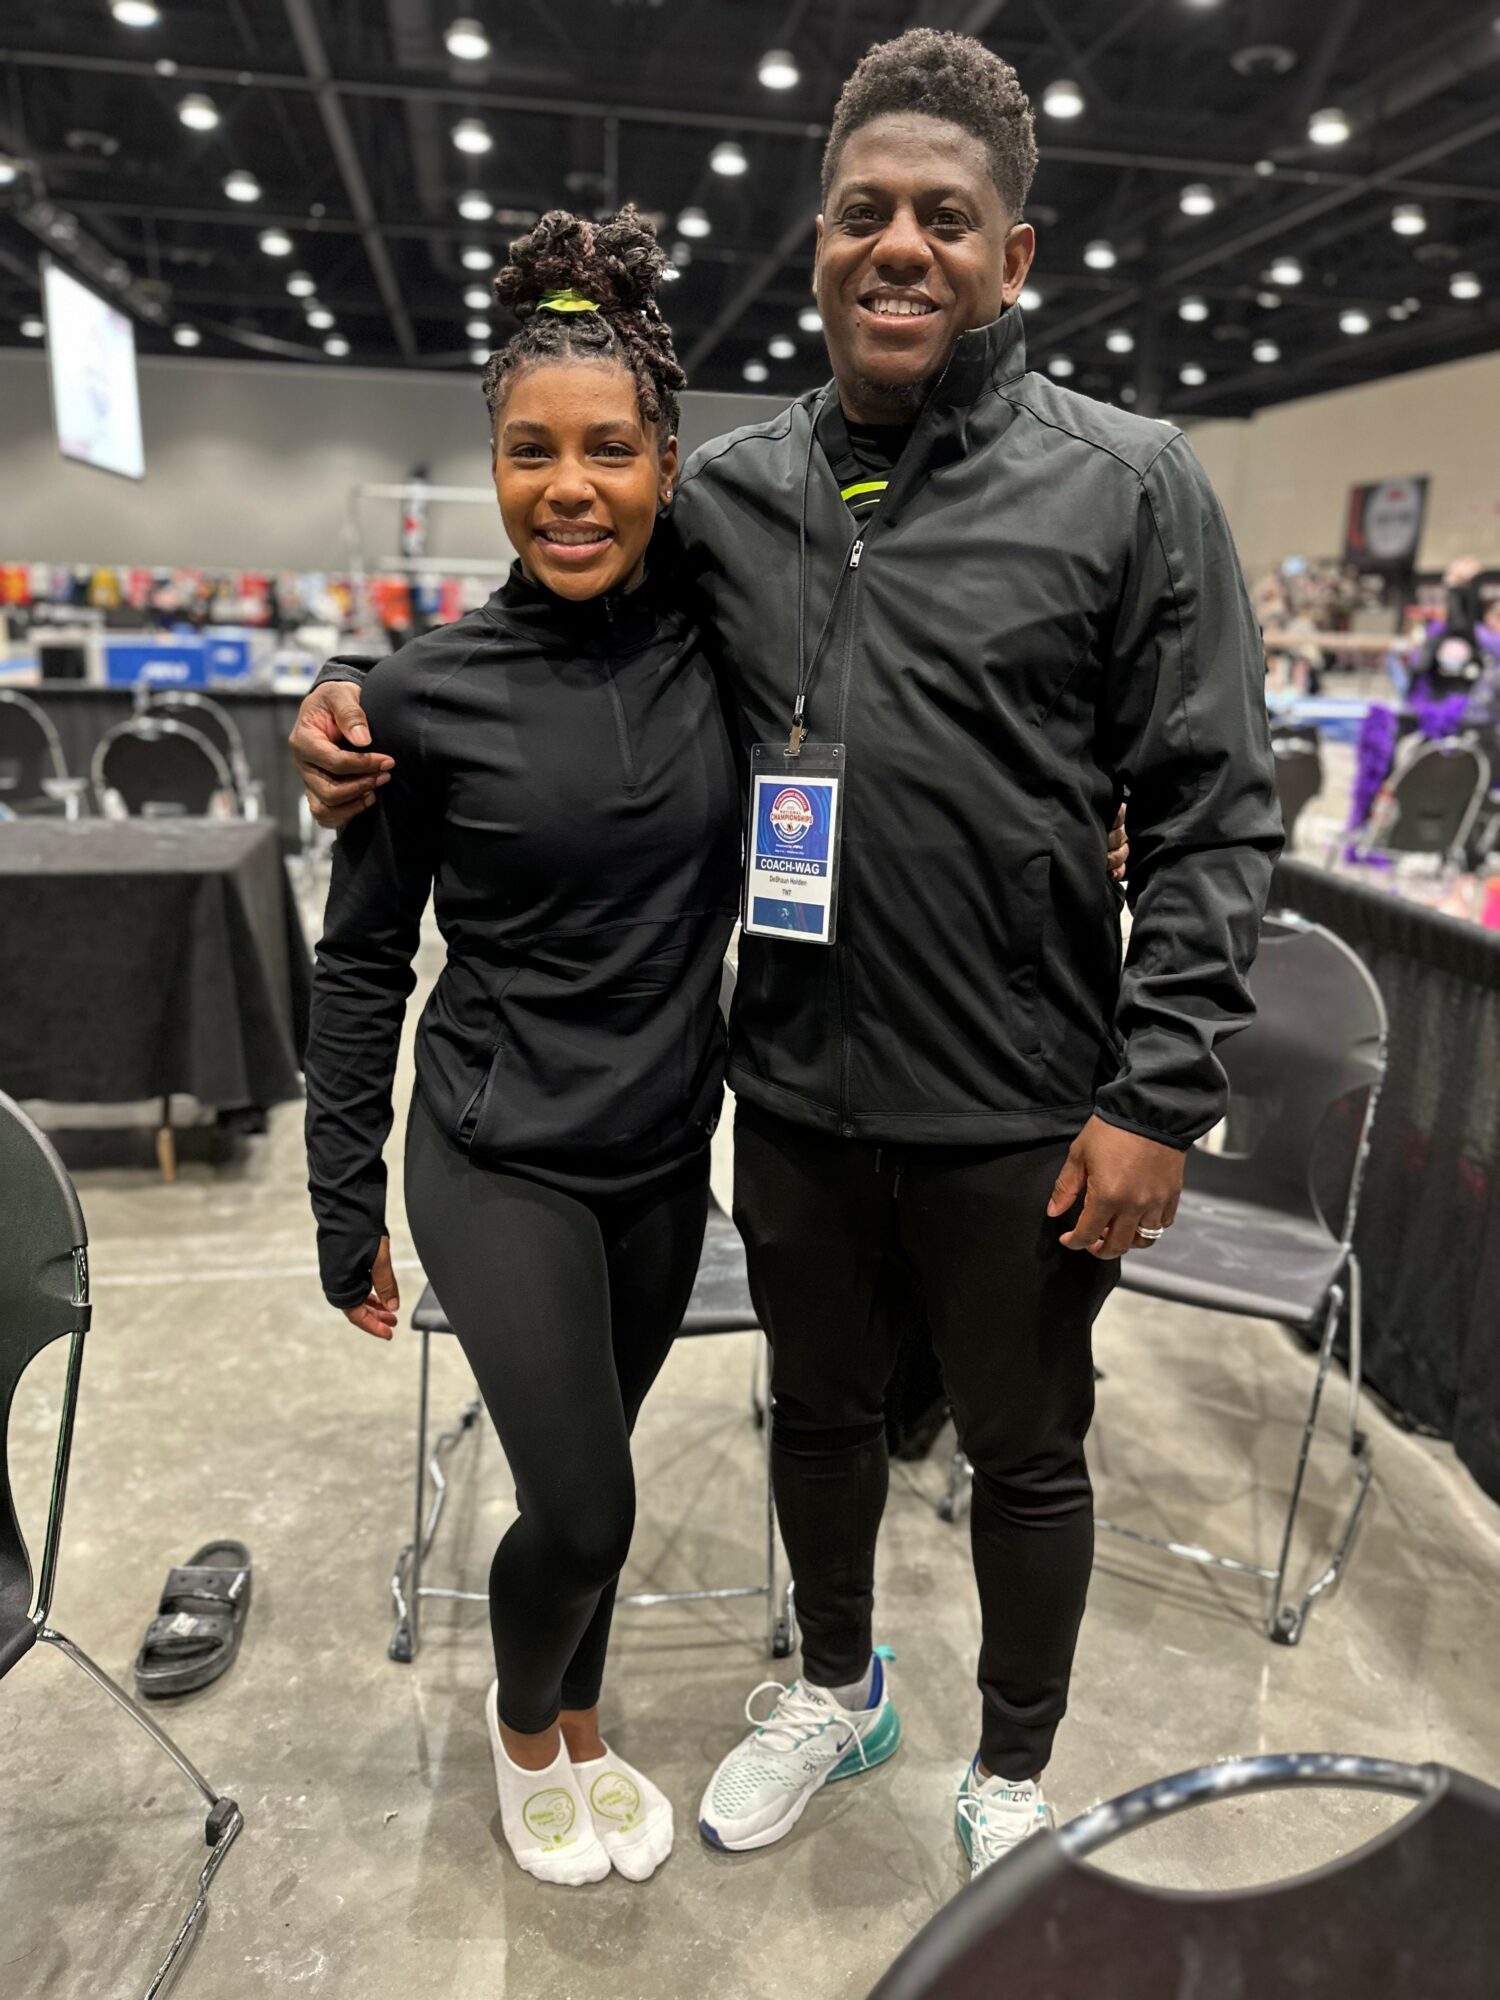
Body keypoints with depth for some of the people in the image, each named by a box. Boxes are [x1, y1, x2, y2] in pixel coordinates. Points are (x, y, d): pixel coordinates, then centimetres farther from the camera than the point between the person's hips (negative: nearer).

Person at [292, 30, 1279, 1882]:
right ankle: (835, 1690, 53)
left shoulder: (1128, 485, -7)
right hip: (795, 1097, 4)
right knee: (819, 1413, 23)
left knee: (1025, 1458, 17)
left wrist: (1156, 1099, -14)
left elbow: (1212, 811, -8)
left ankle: (1014, 1774, 46)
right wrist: (365, 705, -2)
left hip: (1020, 1122, -3)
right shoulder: (726, 491, 3)